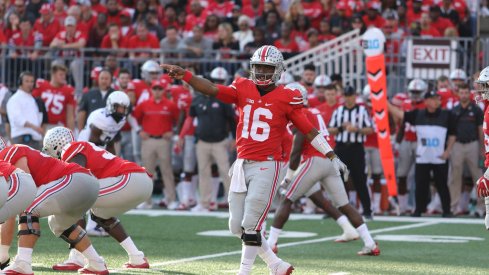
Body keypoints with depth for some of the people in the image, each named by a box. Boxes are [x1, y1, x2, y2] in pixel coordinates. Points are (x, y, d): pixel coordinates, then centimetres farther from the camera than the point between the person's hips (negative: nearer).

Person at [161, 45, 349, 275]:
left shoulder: (286, 98, -4)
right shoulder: (243, 89, 6)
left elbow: (309, 131, -1)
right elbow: (211, 89, -5)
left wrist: (331, 156, -5)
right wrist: (184, 75, -20)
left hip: (267, 167, -5)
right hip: (242, 164, 5)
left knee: (250, 226, -7)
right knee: (237, 226, 8)